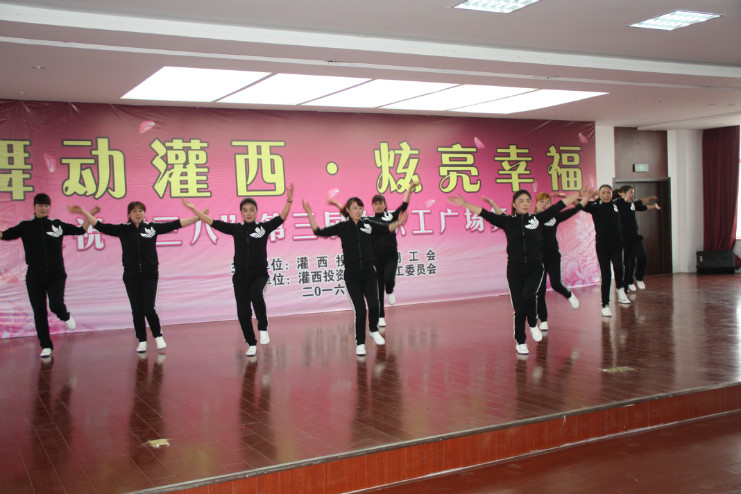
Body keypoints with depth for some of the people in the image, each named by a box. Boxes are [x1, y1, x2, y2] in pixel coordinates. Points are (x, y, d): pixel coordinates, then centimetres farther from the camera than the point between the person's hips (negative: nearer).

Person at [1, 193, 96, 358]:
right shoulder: (26, 226, 3)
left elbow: (80, 230, 9)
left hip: (56, 274, -1)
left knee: (56, 305, -21)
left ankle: (65, 316, 16)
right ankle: (46, 346, 19)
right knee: (39, 313, 5)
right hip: (34, 276, 1)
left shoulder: (58, 225, 5)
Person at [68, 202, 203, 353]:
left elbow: (175, 224, 0)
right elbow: (100, 226, 1)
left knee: (149, 309, -8)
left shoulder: (153, 227, 2)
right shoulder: (122, 229, 3)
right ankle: (142, 341, 21)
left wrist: (198, 217, -3)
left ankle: (158, 336, 15)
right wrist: (82, 212, -5)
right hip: (131, 277, 1)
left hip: (150, 275, -1)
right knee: (137, 311, 5)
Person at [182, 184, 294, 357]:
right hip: (240, 275, 3)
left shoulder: (264, 227, 0)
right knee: (243, 312, 2)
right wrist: (193, 209, 5)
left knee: (255, 294, -33)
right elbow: (213, 222, 7)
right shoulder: (236, 228, 5)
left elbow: (281, 218, -12)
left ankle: (263, 328, -12)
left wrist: (289, 200, -26)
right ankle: (251, 343, 20)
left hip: (259, 273, -3)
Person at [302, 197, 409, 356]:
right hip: (352, 275, -1)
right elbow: (319, 232, -1)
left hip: (369, 273, 2)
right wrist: (309, 214, -7)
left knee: (374, 305, -13)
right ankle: (360, 344, 13)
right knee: (360, 310, -6)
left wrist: (399, 222, -8)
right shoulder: (343, 227, 2)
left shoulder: (368, 224, 7)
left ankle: (374, 331, 18)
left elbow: (387, 228, 9)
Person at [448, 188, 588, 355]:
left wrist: (580, 194, 4)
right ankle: (520, 342, 21)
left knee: (528, 295, -26)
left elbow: (560, 205, 3)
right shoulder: (507, 222, 1)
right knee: (519, 308, 3)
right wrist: (464, 204, -11)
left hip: (535, 267, 0)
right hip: (515, 268, 0)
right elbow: (485, 214, -4)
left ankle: (533, 324, 4)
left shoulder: (538, 219, 2)